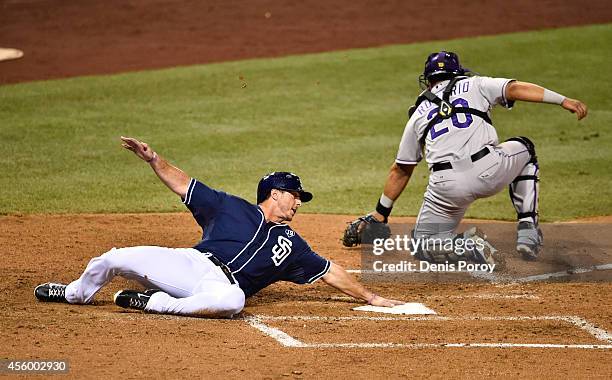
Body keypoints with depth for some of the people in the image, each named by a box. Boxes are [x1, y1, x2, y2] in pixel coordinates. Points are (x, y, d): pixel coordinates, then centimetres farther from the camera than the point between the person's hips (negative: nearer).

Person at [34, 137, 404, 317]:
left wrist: (370, 297, 18)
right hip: (190, 262, 0)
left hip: (223, 286, 0)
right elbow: (183, 184, 12)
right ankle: (76, 294, 19)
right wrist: (154, 159, -4)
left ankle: (155, 303, -25)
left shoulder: (291, 244, 23)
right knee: (113, 259, -13)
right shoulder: (231, 207, 17)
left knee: (231, 301, -41)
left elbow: (329, 271, 24)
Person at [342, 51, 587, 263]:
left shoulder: (418, 114, 25)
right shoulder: (474, 85, 21)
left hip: (446, 186, 1)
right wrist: (563, 100, 0)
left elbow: (400, 170, 27)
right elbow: (515, 88, 5)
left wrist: (380, 214, 35)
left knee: (424, 243, 19)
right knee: (524, 149, 32)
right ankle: (527, 231, 20)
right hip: (489, 171, -1)